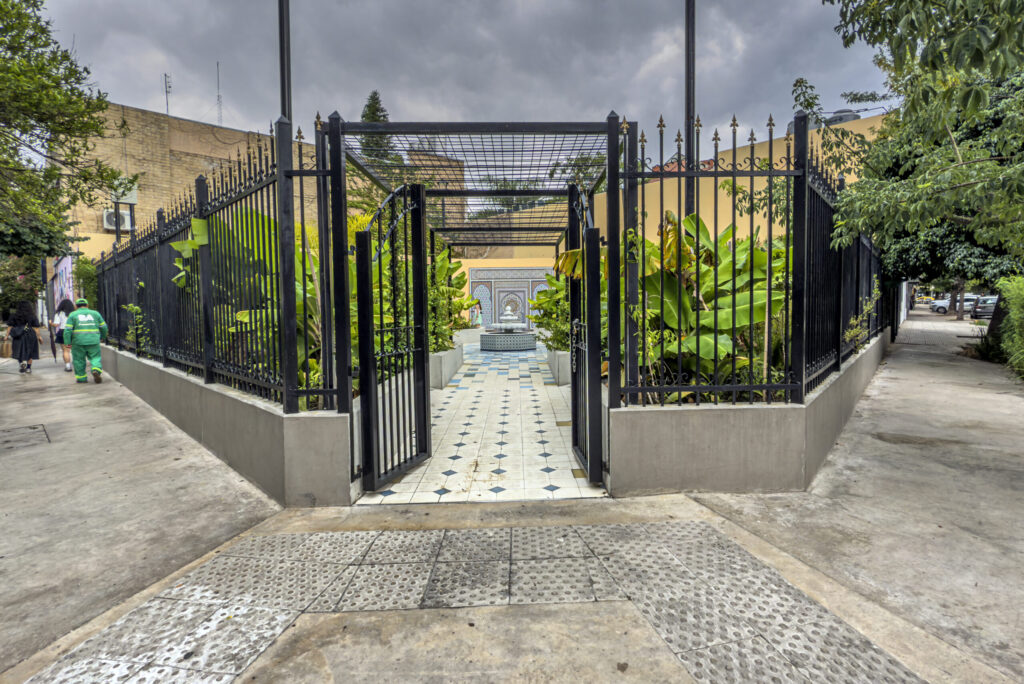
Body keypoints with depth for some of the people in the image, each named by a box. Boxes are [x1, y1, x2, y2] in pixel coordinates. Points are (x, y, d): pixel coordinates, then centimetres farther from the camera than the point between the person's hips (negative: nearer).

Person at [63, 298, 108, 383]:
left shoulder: (73, 315, 5)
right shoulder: (95, 313, 10)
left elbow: (68, 330, -3)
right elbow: (103, 327, 11)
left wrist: (67, 342, -2)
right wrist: (102, 337, 24)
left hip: (78, 341, -1)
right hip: (93, 341, 1)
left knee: (79, 359, 10)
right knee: (95, 357, 7)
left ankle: (81, 377, 14)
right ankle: (96, 369, -19)